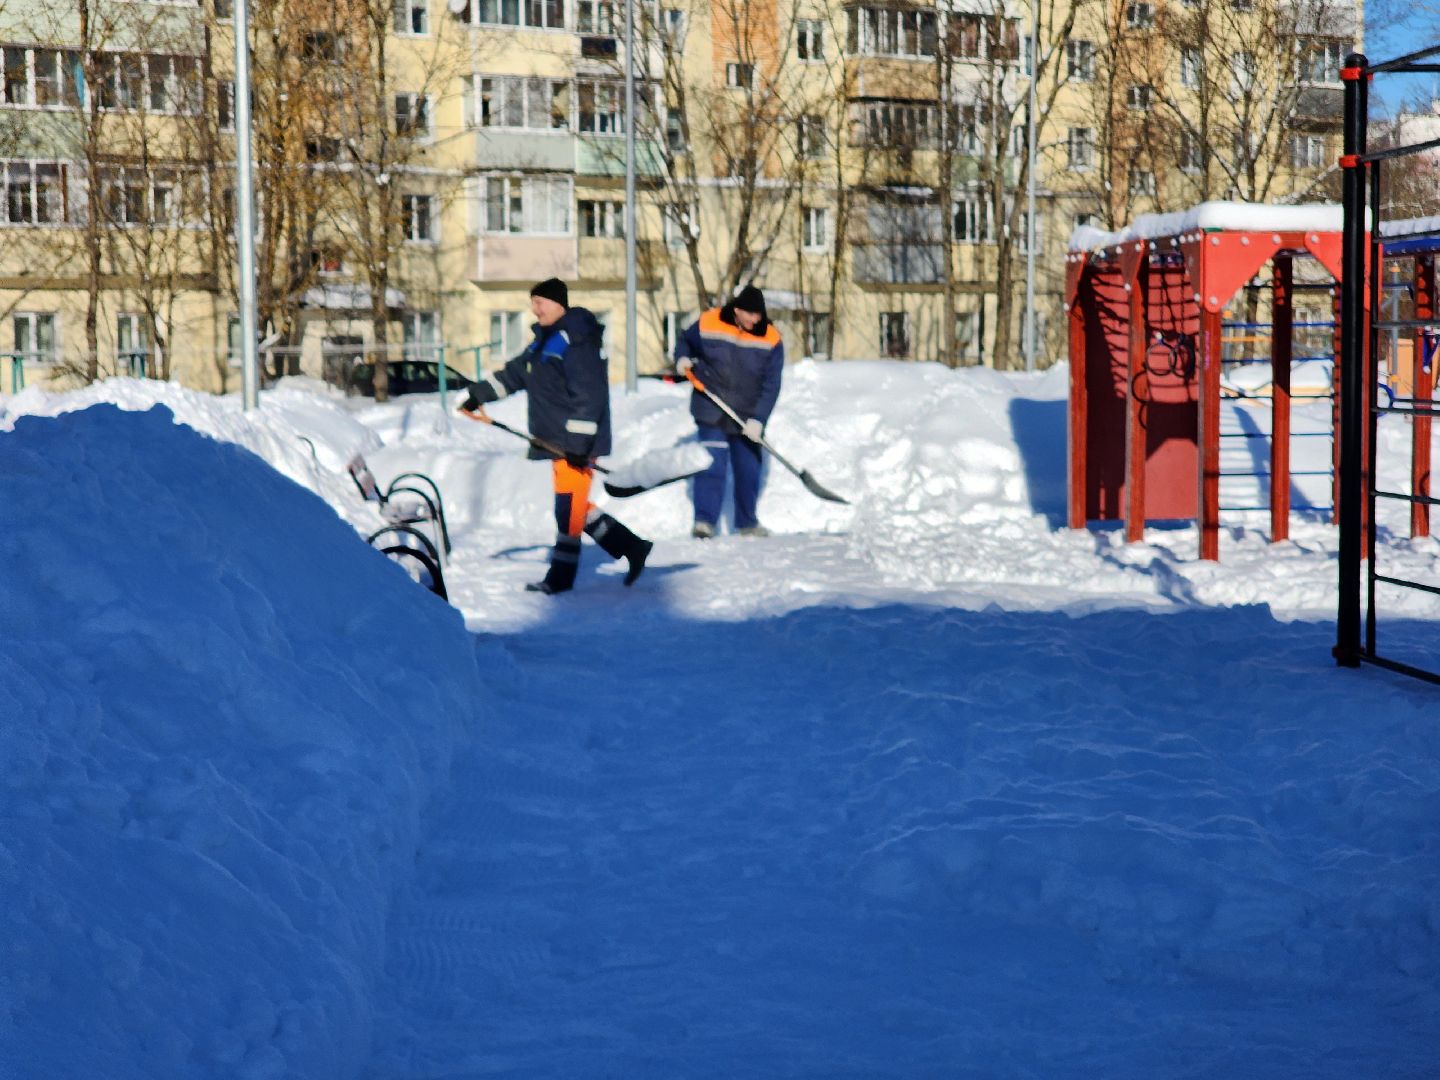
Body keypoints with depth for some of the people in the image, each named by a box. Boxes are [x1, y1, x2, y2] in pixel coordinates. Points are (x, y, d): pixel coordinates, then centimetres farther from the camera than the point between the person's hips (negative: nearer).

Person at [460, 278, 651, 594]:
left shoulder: (577, 342, -16)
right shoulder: (544, 341, 16)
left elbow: (589, 396, -21)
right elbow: (515, 373, 26)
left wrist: (578, 443, -24)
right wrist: (480, 394, 18)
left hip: (578, 443, -10)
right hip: (557, 440, 10)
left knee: (569, 505, -5)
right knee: (575, 506, 12)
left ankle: (561, 575, 1)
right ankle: (631, 547, 19)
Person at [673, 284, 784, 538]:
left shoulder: (771, 340, -9)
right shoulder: (708, 324, -9)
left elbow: (771, 385, -11)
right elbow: (685, 341, 12)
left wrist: (758, 419, -20)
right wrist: (682, 359, -11)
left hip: (748, 419, 2)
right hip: (711, 411, -2)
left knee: (749, 470, 11)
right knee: (712, 465, -12)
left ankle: (747, 522, 27)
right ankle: (704, 521, -9)